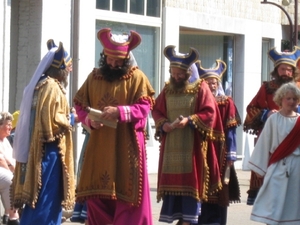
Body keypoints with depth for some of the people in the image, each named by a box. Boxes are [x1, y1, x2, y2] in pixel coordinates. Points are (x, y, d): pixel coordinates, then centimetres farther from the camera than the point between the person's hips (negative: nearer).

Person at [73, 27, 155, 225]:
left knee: (127, 189, -4)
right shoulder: (94, 77, 11)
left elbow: (144, 107, -9)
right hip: (99, 144, 4)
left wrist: (119, 112, -24)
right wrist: (90, 119, -10)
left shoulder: (137, 77, -1)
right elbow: (80, 105, 11)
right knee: (97, 189, 3)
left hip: (126, 145, -4)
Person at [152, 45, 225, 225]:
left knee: (190, 181, -5)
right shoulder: (167, 89, 10)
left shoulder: (200, 88, -3)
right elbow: (156, 110, 11)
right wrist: (164, 124, -9)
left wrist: (189, 120, -21)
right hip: (171, 144, 5)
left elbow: (210, 113, -9)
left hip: (192, 144, -4)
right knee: (172, 180, 4)